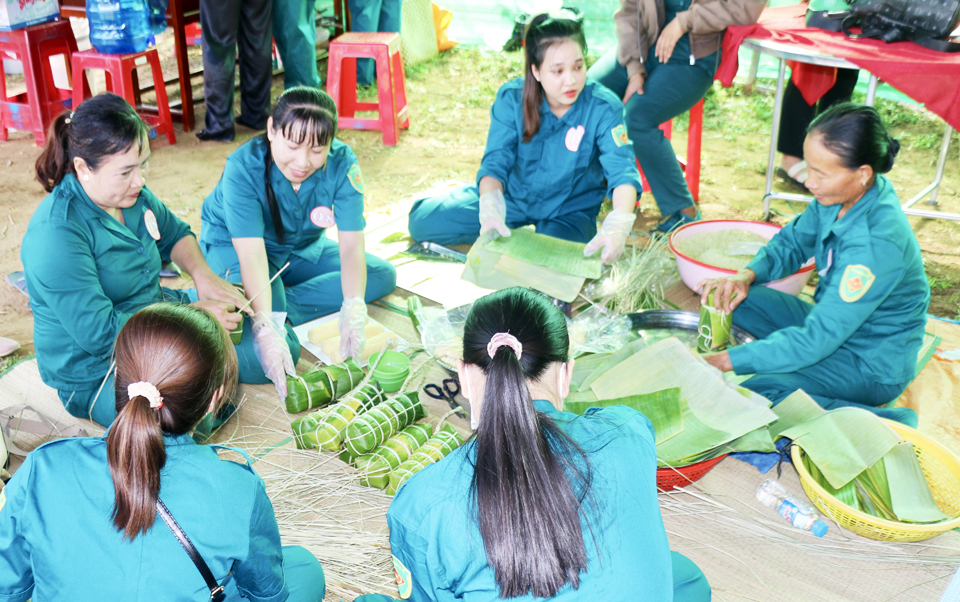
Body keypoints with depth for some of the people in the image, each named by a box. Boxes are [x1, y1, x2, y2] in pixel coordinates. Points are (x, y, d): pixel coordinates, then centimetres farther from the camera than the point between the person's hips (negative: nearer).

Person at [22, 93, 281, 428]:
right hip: (98, 371, -7)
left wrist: (203, 275, -4)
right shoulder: (56, 234, -26)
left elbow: (174, 234, 18)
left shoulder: (131, 194, -2)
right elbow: (99, 332, -28)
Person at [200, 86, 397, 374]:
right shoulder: (243, 168, -32)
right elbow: (252, 254, -40)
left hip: (302, 248, 5)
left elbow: (351, 245, -27)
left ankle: (284, 306, -20)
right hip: (234, 247, -5)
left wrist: (353, 309, -45)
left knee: (383, 275, -13)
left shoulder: (342, 163, -24)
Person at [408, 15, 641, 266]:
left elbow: (622, 170, -33)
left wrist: (619, 224, -53)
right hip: (514, 195, 2)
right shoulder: (511, 98, -18)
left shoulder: (603, 108, -24)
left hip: (570, 210, -2)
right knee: (422, 222, -4)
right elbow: (495, 161, -23)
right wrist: (490, 207, -45)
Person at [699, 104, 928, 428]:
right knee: (735, 301, -2)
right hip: (835, 326, 8)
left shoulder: (876, 243, -33)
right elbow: (793, 242, 10)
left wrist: (728, 360, -27)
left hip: (873, 365, -8)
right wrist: (747, 275, -11)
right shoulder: (842, 196, -9)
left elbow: (817, 339, -31)